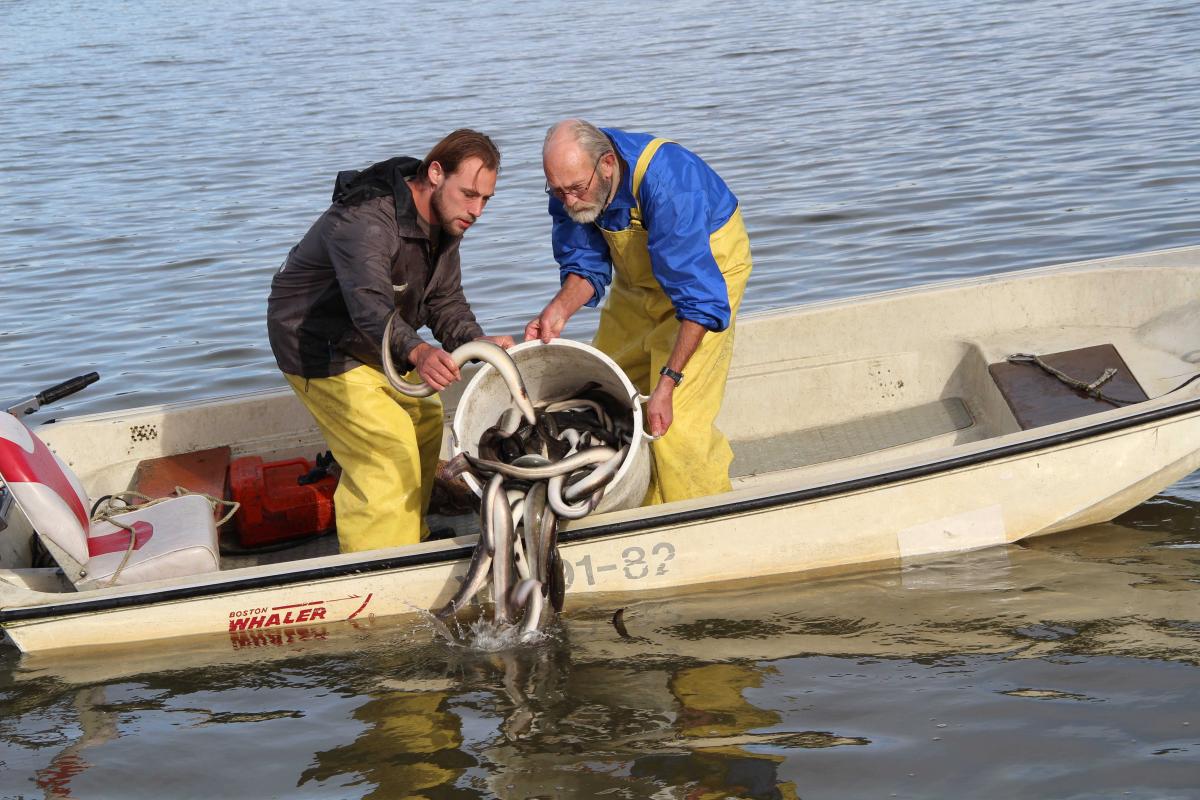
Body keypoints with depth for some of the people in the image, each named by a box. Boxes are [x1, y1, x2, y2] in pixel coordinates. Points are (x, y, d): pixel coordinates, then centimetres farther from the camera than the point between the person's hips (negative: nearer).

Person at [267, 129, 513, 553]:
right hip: (320, 349, -10)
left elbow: (444, 304, -3)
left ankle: (413, 537, 32)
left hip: (375, 344, 10)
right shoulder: (365, 220, -34)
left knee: (424, 418, 16)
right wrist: (417, 352, -68)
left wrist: (480, 341, -24)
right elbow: (370, 305, -50)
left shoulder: (443, 222, -3)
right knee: (390, 451, -16)